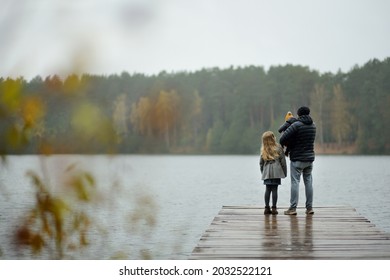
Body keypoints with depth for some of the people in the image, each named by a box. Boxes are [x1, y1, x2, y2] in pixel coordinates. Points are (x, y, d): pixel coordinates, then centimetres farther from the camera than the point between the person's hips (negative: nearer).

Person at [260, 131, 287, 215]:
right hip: (276, 171, -3)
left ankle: (267, 208, 7)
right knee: (274, 189, -2)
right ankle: (274, 208, -2)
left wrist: (263, 172, 22)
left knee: (268, 190, 8)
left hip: (266, 173, 3)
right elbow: (283, 161, 0)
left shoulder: (263, 150, 6)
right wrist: (285, 172, 8)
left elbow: (261, 163, 11)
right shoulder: (278, 148, -1)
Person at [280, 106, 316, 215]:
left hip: (297, 159, -6)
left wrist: (281, 144, 4)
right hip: (310, 158, 6)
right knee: (308, 182, 11)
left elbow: (283, 138, -19)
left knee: (295, 182, -4)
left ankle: (293, 208, -7)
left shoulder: (296, 125, -14)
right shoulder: (313, 125, 7)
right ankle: (309, 207, 12)